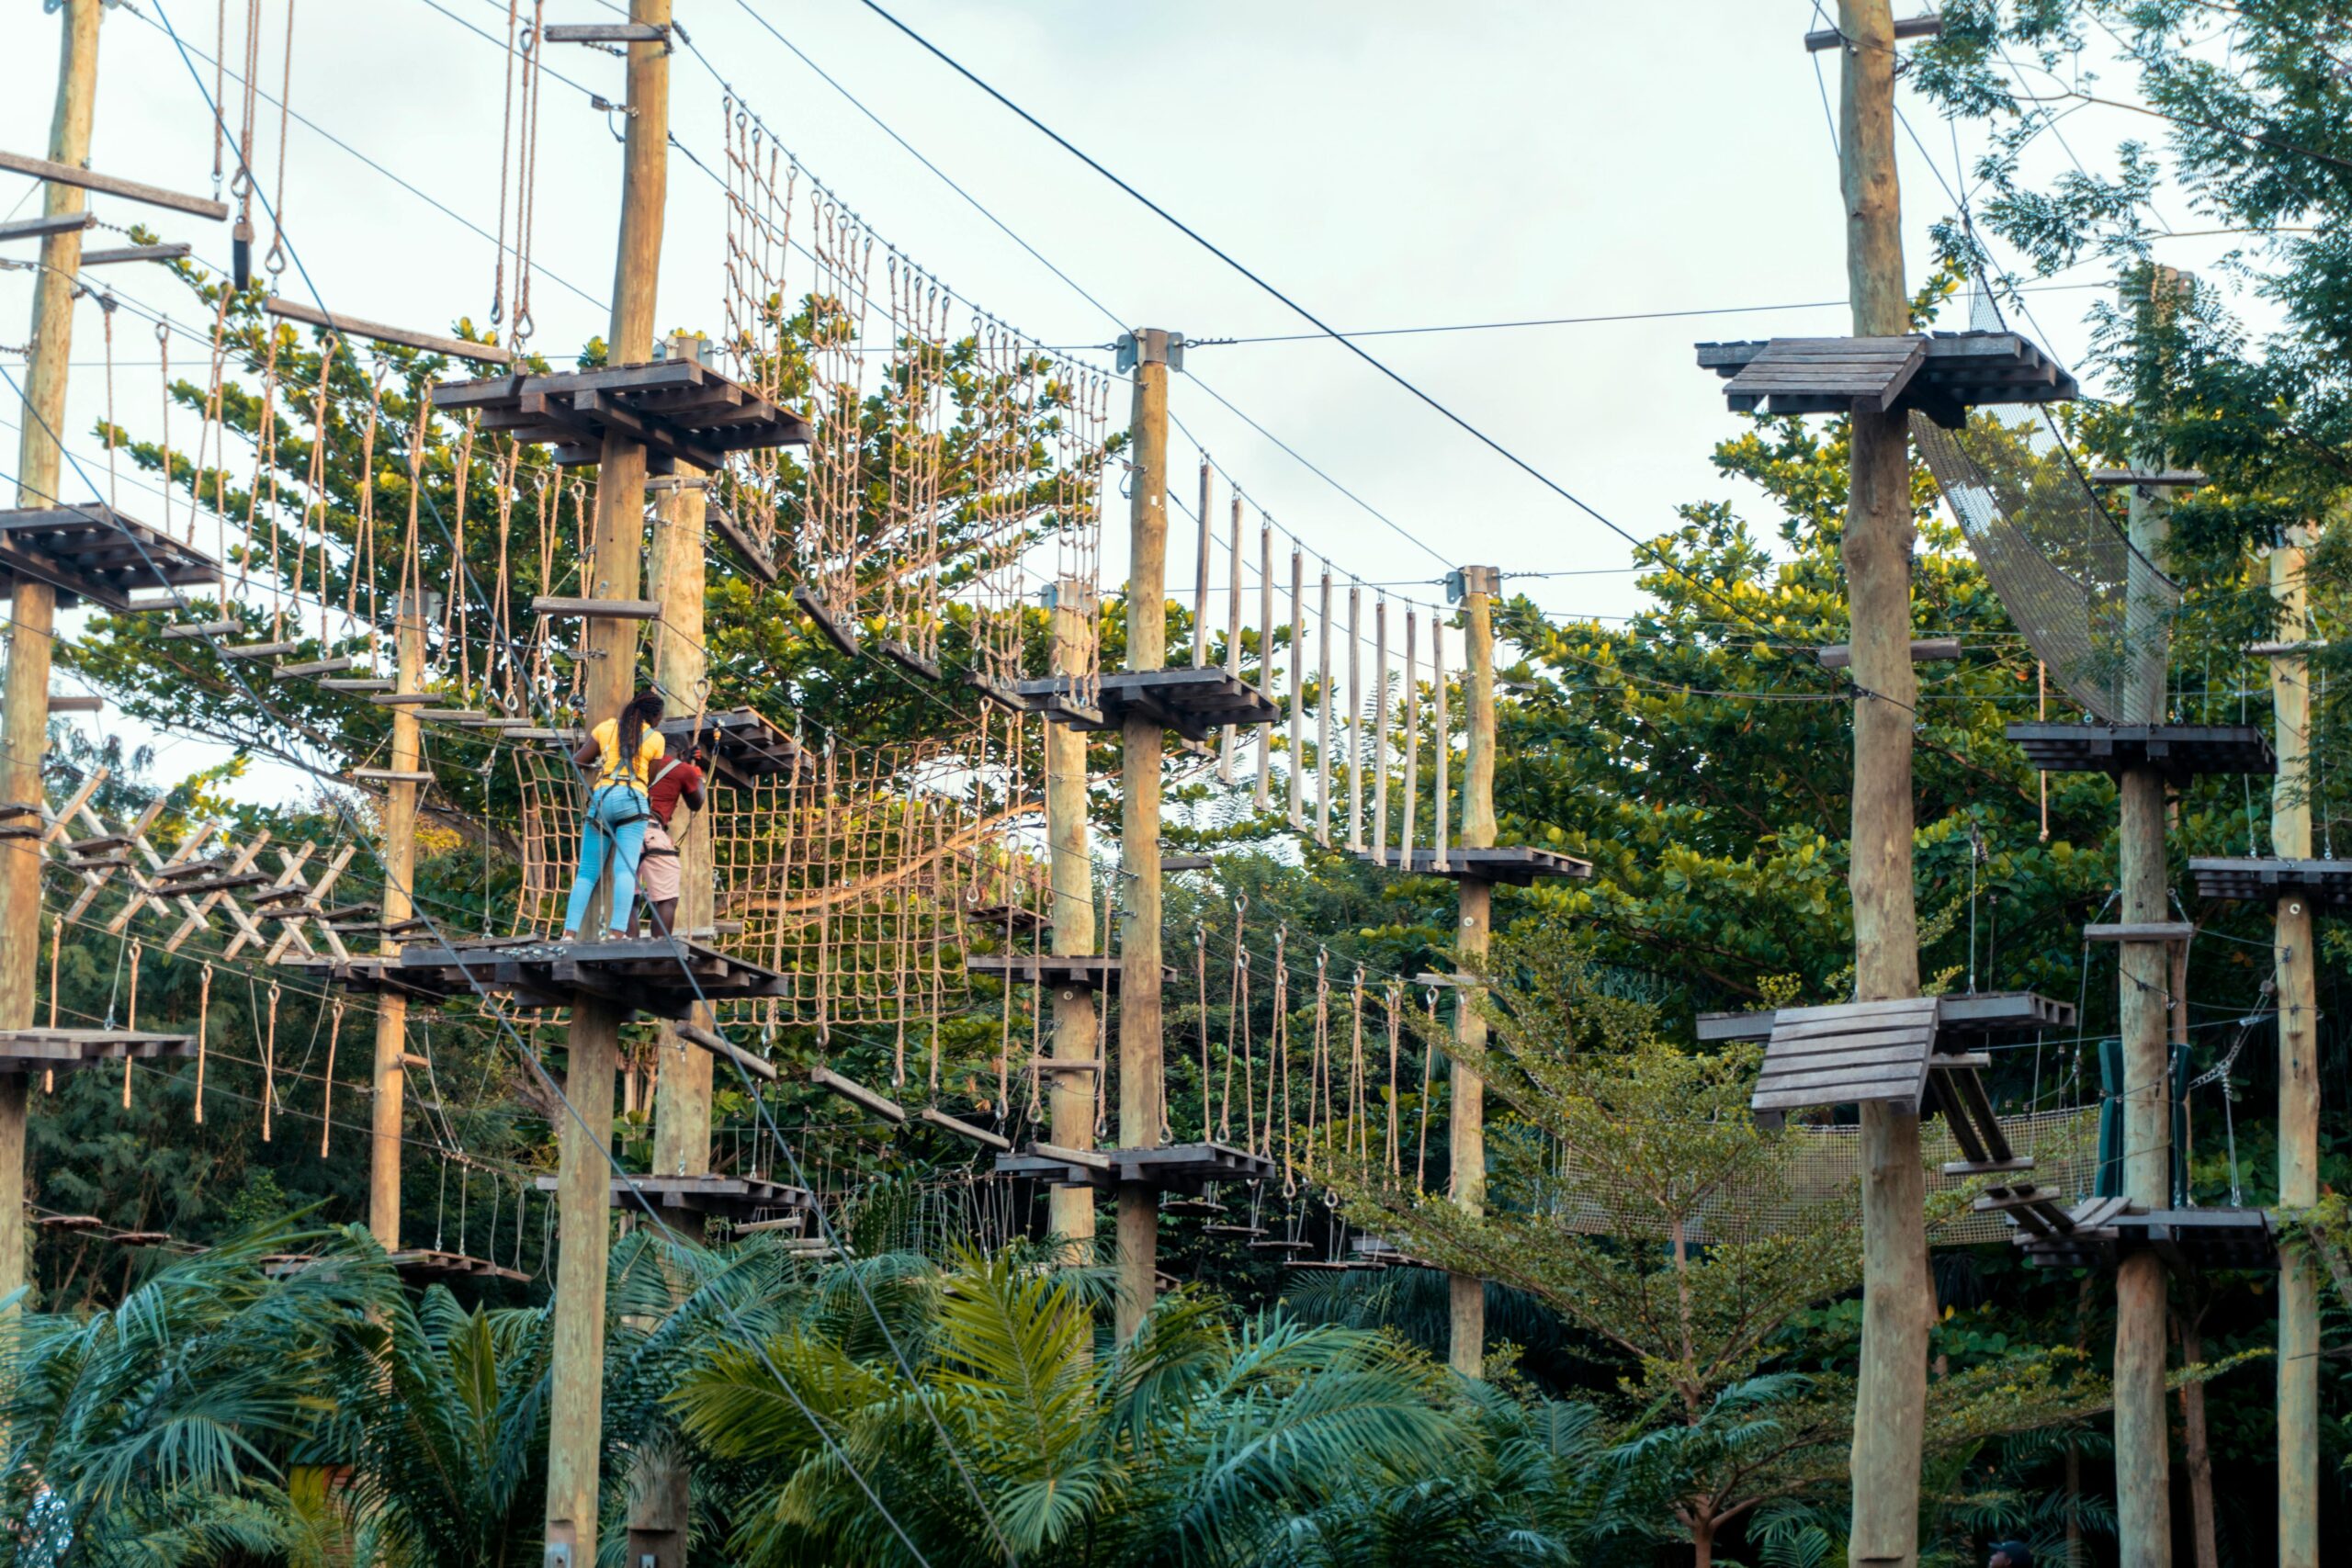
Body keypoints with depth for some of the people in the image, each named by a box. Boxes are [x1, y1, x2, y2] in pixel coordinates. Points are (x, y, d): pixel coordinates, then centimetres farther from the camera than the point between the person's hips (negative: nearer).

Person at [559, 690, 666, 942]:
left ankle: (570, 932, -7)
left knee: (587, 872, 5)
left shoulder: (606, 727, 14)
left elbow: (577, 760, 13)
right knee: (626, 869, -11)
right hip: (632, 800, -3)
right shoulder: (655, 738, 9)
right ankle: (618, 931, -26)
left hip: (600, 797, 3)